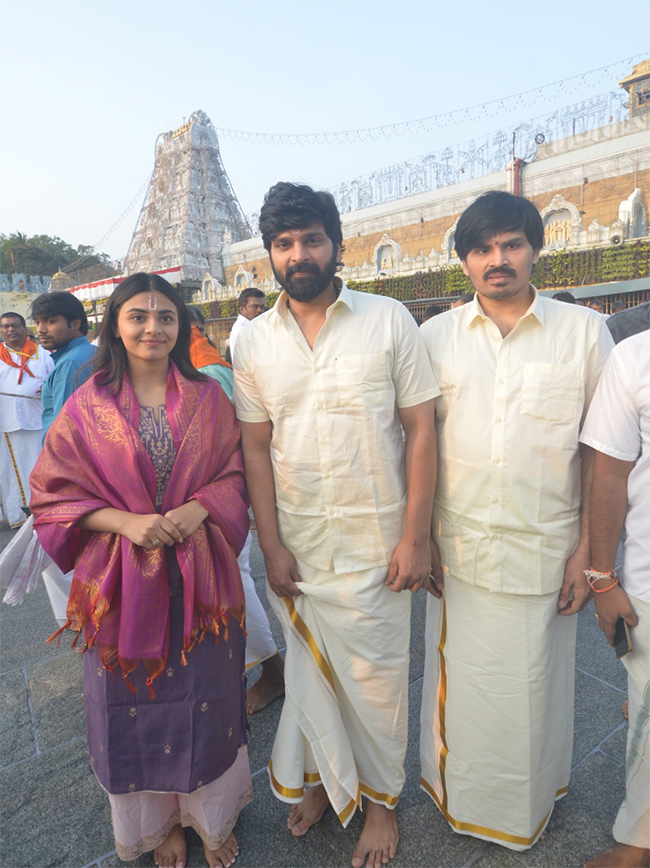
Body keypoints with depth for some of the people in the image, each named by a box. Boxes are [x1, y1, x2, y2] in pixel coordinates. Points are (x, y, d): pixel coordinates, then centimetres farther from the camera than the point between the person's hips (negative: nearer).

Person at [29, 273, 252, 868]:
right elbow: (53, 494, -1)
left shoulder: (208, 398, 2)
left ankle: (212, 817, 40)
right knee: (137, 702, 12)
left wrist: (198, 508, -15)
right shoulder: (87, 406, -2)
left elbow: (235, 474, 4)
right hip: (122, 581, 0)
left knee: (204, 700, 11)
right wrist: (126, 522, -16)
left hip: (200, 577, 1)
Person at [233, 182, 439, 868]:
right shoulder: (253, 342, 2)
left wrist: (415, 537, -10)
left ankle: (382, 798, 40)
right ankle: (324, 779, 47)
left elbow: (421, 431, -6)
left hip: (375, 543, -2)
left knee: (374, 678, 12)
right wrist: (271, 546, -2)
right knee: (308, 671, 19)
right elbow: (256, 448, 3)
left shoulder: (389, 321, -6)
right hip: (295, 544, 3)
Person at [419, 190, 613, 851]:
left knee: (534, 686, 14)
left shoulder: (585, 332, -1)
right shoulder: (434, 336, 2)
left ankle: (528, 807, 44)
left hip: (544, 551, 0)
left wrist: (588, 550, -4)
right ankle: (457, 791, 44)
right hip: (458, 548, 1)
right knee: (460, 679, 14)